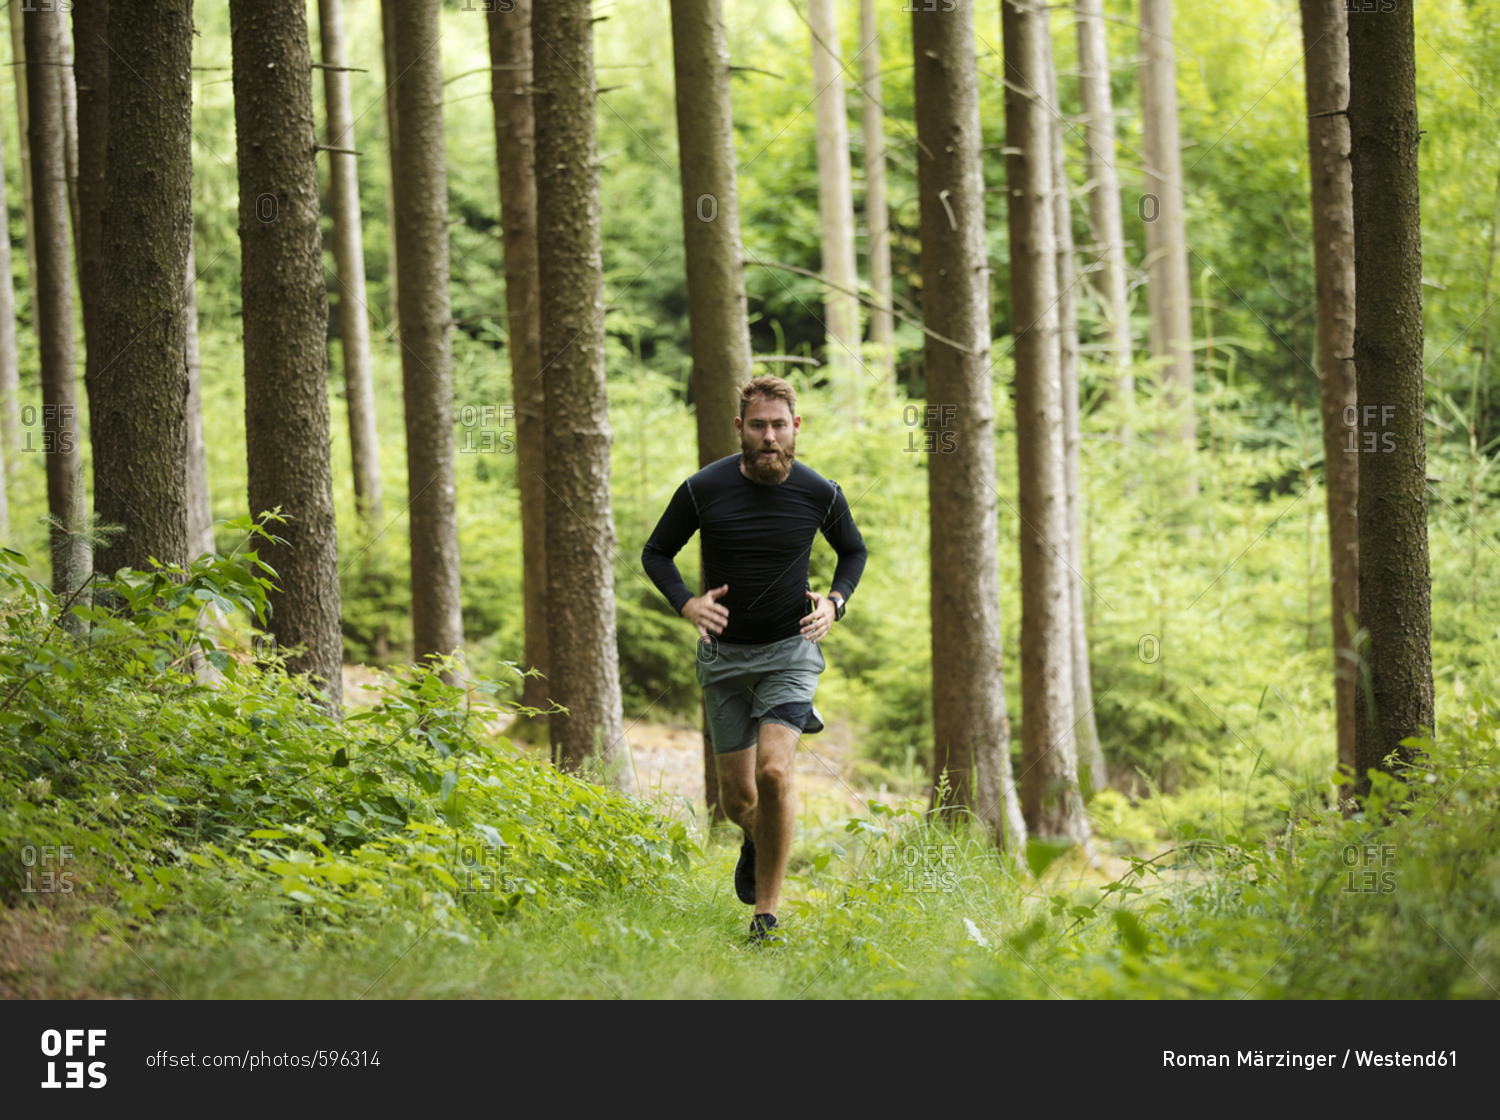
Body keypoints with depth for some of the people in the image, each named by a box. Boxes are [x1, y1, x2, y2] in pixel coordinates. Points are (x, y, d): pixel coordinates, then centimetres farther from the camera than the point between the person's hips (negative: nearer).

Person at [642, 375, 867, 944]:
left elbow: (853, 550, 13)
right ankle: (758, 840, 44)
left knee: (773, 770, -22)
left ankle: (766, 913, -11)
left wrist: (835, 602, -6)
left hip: (790, 649, -1)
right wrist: (687, 603, -14)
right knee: (737, 798, 5)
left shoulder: (821, 494, -8)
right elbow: (656, 552, 4)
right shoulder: (704, 490, -10)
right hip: (725, 653, 1)